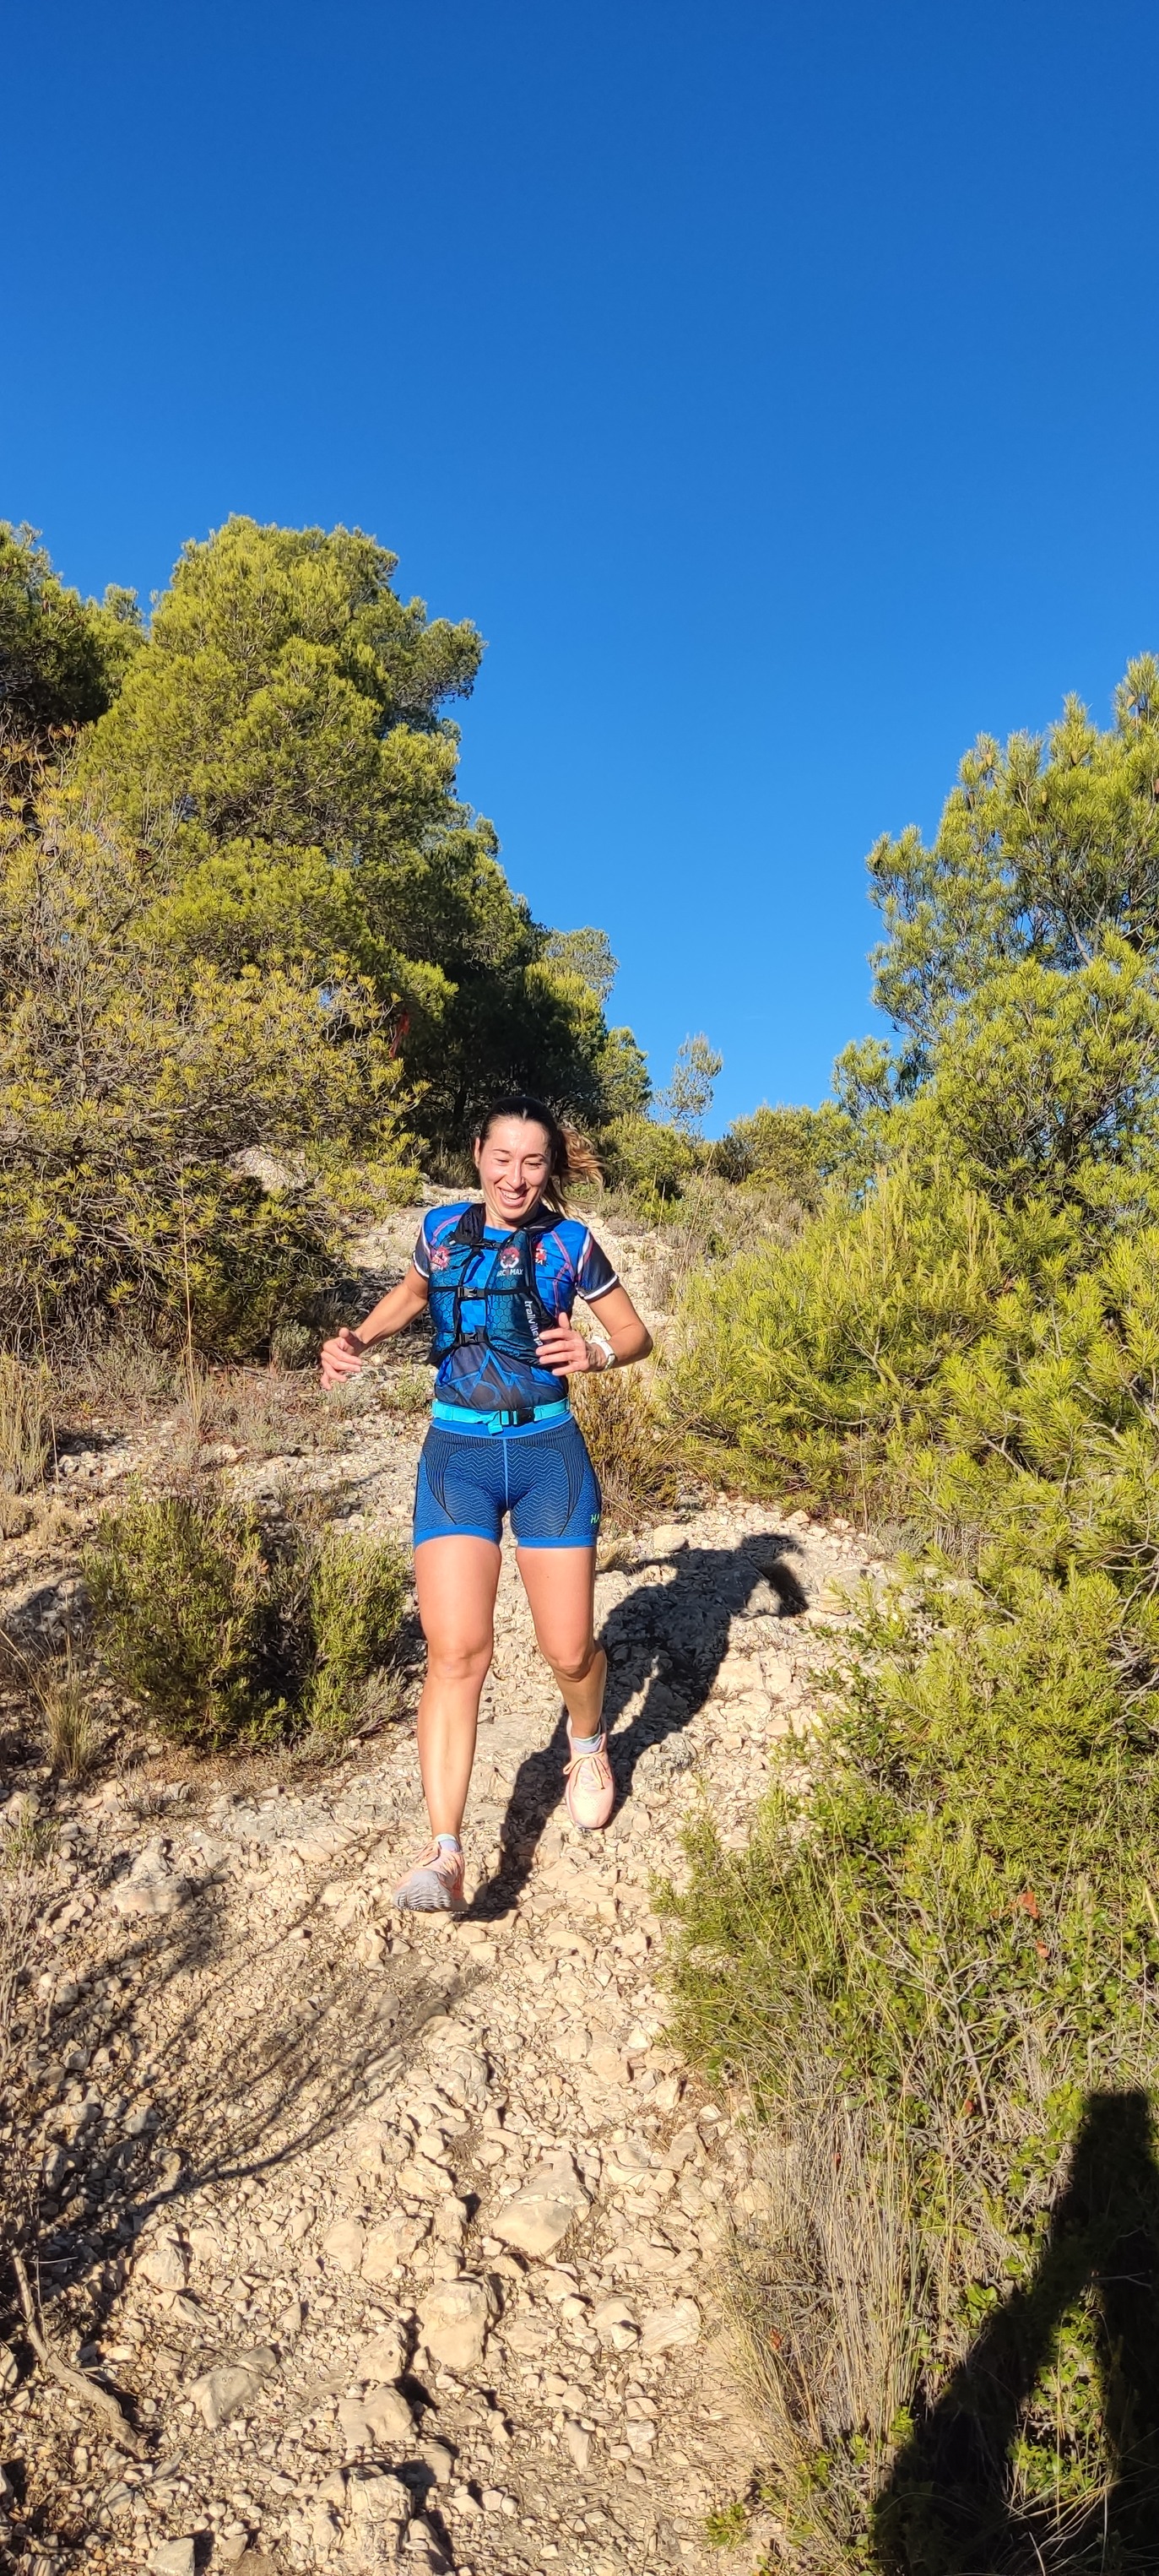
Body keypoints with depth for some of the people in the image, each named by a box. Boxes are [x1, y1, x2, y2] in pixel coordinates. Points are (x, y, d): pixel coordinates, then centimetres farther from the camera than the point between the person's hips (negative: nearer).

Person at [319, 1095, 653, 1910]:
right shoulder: (442, 1228, 5)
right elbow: (411, 1294, 25)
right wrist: (358, 1340, 6)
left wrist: (594, 1353, -17)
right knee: (457, 1652, -12)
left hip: (548, 1454, -1)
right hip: (457, 1456, 1)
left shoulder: (569, 1243, -1)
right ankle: (445, 1854, -9)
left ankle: (588, 1747, 39)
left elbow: (636, 1334, 5)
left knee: (570, 1650, 5)